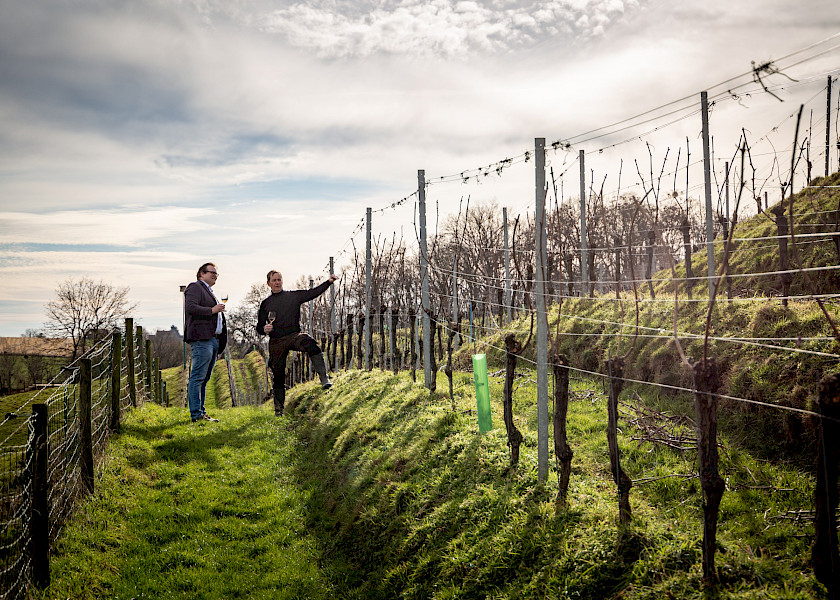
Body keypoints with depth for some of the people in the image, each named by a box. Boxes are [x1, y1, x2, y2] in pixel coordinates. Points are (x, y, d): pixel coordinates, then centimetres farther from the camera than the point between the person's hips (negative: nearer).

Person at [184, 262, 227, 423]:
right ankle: (196, 415, -11)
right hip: (201, 339, -10)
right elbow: (190, 308, -17)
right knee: (197, 378, -10)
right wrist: (211, 310, -17)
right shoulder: (195, 287, -1)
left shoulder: (210, 292, 28)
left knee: (204, 379, 10)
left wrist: (220, 346, 25)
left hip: (213, 340, 10)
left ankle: (201, 412, 13)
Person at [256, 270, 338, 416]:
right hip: (276, 341, 2)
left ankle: (324, 378, -43)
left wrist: (329, 282, -11)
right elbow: (259, 327, 18)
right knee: (278, 375, 4)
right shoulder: (265, 304, 16)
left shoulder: (294, 296, 12)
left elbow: (313, 293, 3)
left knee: (311, 344, -36)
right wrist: (264, 329, -6)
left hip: (294, 335, -2)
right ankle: (278, 409, 18)